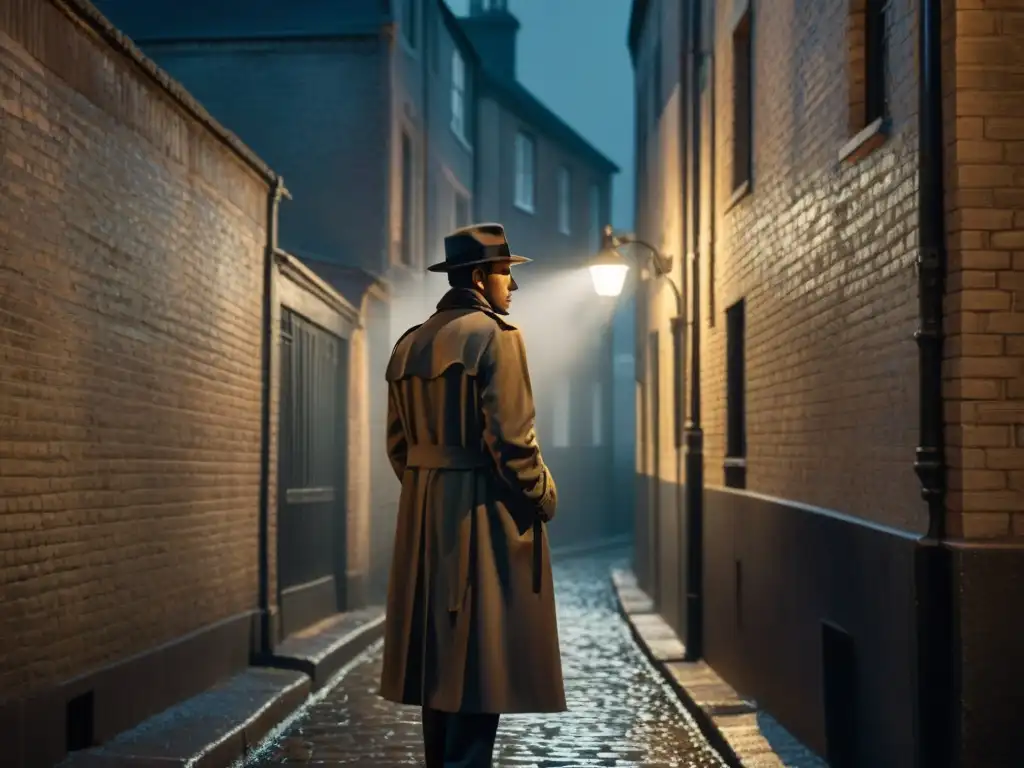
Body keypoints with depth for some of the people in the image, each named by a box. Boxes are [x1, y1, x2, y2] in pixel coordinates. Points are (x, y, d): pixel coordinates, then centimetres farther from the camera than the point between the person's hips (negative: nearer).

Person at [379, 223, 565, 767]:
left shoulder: (409, 344, 12)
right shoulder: (495, 335, -11)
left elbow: (399, 443, 14)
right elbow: (510, 438, -17)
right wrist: (544, 496, -4)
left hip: (424, 515, 8)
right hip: (487, 513, -8)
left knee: (442, 655, 14)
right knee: (482, 657, -4)